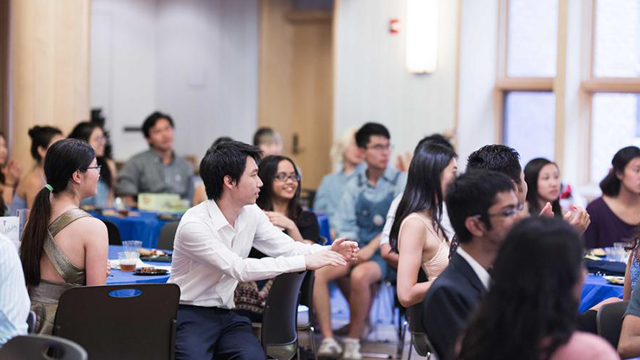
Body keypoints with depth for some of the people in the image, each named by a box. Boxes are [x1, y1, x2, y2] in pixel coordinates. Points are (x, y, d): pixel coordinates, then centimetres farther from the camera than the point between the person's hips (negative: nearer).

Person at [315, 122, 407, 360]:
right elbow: (346, 227, 11)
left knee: (360, 275, -37)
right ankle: (328, 339, -24)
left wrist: (372, 247, -19)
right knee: (317, 271, -25)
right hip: (357, 249, 4)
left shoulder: (401, 182, 2)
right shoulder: (354, 186, 14)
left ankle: (353, 340, -18)